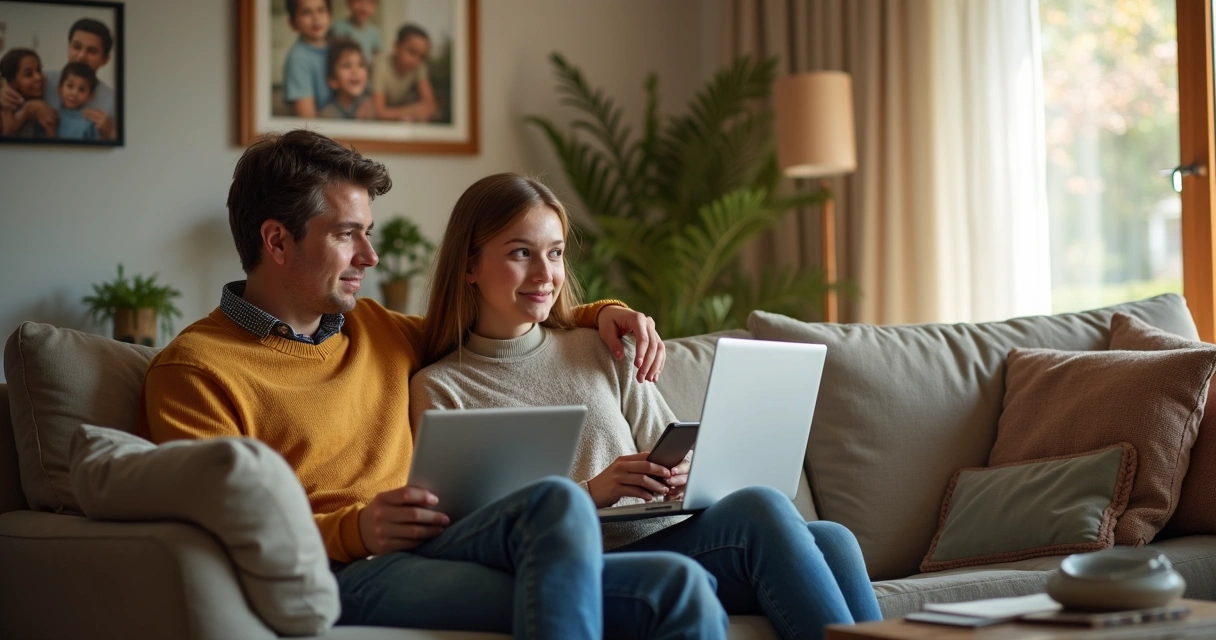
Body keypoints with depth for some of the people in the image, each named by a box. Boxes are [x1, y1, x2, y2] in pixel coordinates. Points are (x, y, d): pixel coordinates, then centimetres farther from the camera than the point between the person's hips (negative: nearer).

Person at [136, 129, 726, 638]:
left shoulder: (377, 331, 28)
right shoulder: (192, 371, 5)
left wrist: (599, 315, 27)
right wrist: (353, 531, -18)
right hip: (344, 579, -7)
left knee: (682, 585, -21)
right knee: (557, 503, -34)